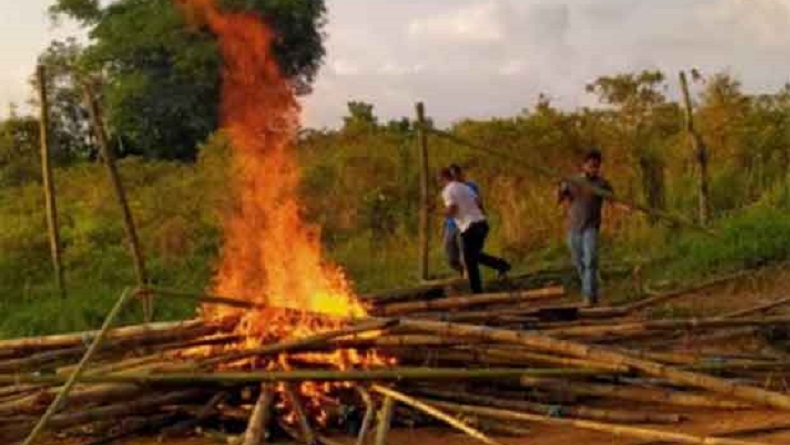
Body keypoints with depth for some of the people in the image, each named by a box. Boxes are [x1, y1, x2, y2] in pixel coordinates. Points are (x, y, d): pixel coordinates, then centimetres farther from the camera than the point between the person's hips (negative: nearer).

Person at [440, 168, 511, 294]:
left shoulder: (447, 191, -4)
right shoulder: (465, 187, 19)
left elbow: (452, 210, -16)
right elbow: (479, 205, 15)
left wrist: (445, 212, 5)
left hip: (469, 228, -7)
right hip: (482, 223, 7)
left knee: (470, 262, 4)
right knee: (476, 255, 24)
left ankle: (477, 292, 8)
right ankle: (501, 264, 4)